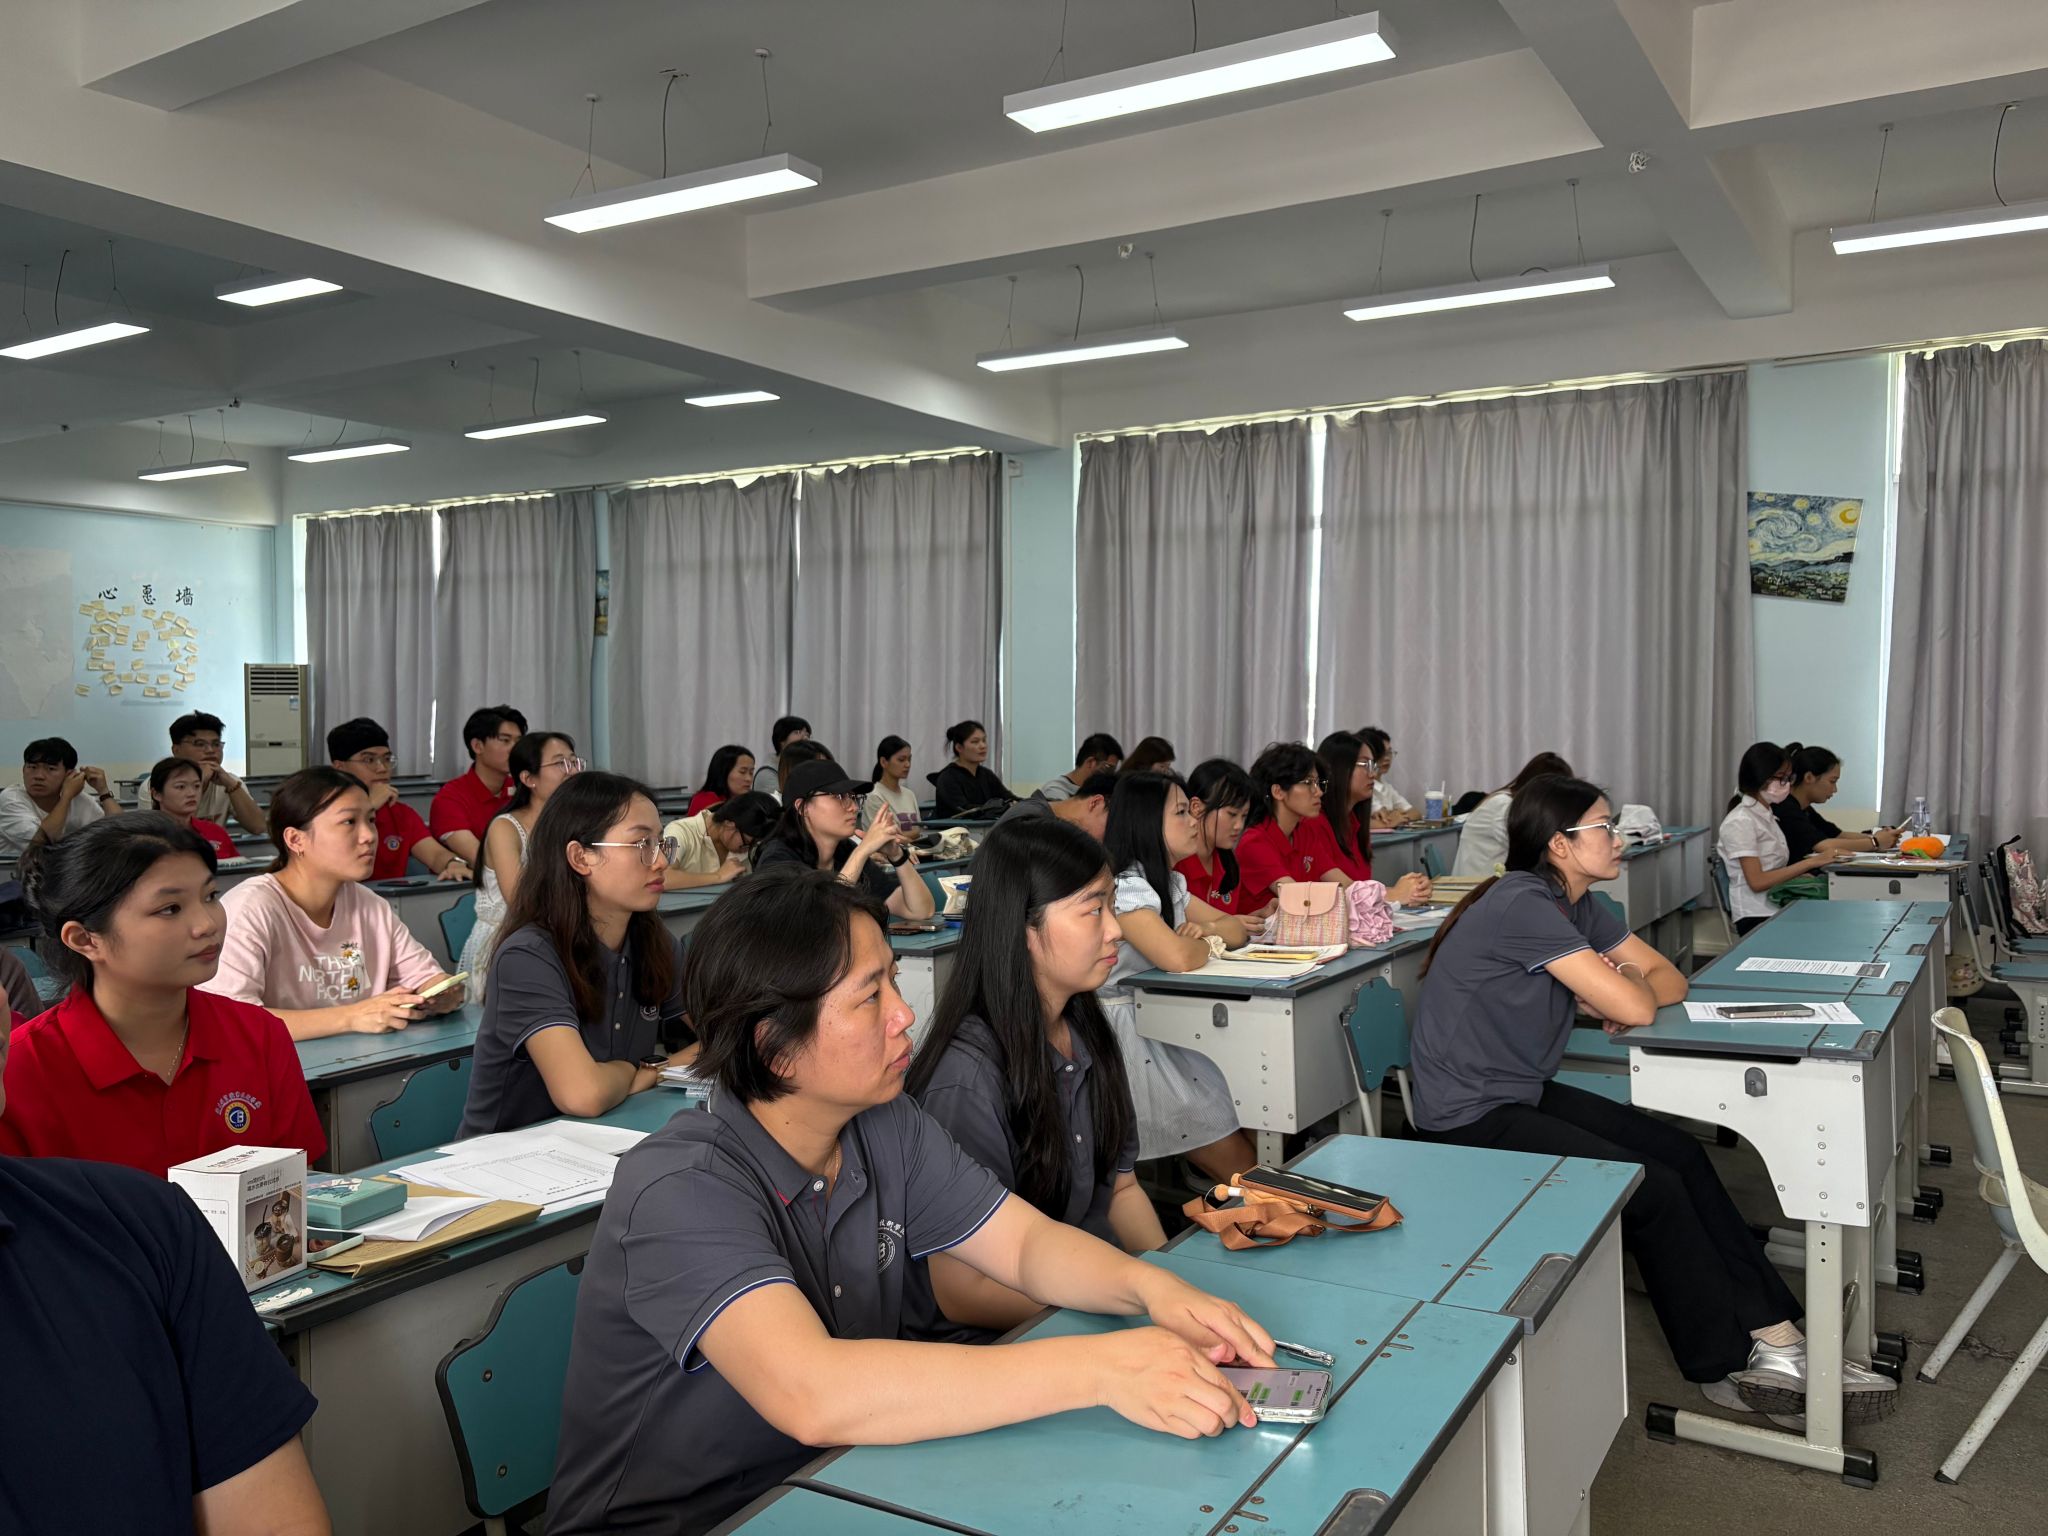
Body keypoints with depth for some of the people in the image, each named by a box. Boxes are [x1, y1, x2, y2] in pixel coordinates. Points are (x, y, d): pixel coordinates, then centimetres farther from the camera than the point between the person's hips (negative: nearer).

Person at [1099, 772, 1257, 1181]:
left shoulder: (1170, 883, 11)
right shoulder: (1125, 886, -20)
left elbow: (1236, 929, 15)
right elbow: (1178, 957, -33)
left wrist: (1206, 930, -9)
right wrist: (1208, 943, -9)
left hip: (1164, 1032, 9)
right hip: (1129, 1036, -9)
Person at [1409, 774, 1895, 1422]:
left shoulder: (1577, 905, 7)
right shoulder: (1523, 905, -23)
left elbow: (1667, 979, 9)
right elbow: (1635, 1007, -24)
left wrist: (1615, 993, -12)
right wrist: (1628, 987, 0)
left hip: (1526, 1095, 9)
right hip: (1470, 1121, -9)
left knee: (1682, 1155, -1)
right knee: (1652, 1189, -13)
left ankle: (1773, 1334, 3)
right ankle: (1728, 1366, 5)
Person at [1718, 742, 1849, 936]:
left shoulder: (1767, 816, 17)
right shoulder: (1740, 822, -10)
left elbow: (1776, 870, 13)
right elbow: (1757, 881, -16)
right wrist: (1809, 863, -18)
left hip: (1779, 909, 8)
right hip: (1758, 918, -8)